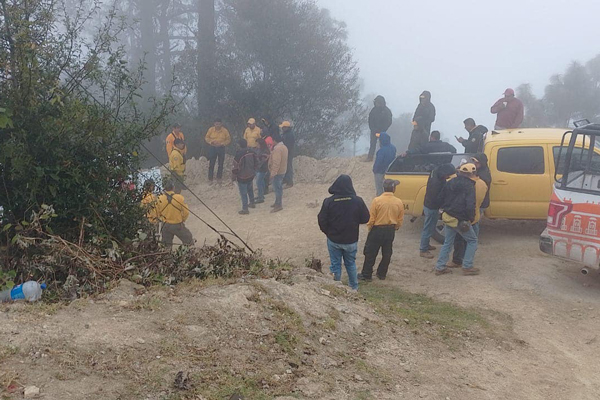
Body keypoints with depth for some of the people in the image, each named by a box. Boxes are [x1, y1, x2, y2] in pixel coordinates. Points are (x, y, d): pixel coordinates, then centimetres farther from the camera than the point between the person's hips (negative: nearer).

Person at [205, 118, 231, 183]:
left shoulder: (225, 130, -6)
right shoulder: (211, 129, -5)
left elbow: (228, 139, -1)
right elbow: (206, 138, 2)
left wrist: (222, 144, -17)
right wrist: (211, 142, -17)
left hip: (221, 148, 1)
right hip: (212, 148, -1)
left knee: (221, 164, 10)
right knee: (211, 163, 2)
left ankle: (219, 177, 25)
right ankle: (210, 178, 12)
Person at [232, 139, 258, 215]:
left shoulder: (239, 154, -24)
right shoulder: (252, 152, -4)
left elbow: (236, 167, -19)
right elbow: (256, 162, 8)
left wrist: (234, 176, -4)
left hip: (242, 177, -7)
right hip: (251, 175, 7)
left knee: (243, 193, 3)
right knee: (250, 189, 27)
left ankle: (245, 209, 8)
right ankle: (252, 203, 43)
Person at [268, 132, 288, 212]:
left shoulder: (277, 149, -25)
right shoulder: (284, 147, 7)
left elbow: (276, 163, -27)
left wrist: (272, 174, -24)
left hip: (277, 172, -10)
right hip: (282, 171, 10)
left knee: (277, 188, -1)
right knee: (279, 187, 20)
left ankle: (279, 205, 5)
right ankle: (277, 202, 32)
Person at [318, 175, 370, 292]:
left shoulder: (328, 202, -15)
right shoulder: (357, 201, -14)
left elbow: (322, 221, -10)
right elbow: (365, 219, -5)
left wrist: (328, 233, 8)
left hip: (333, 240, -1)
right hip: (351, 240, 1)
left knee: (335, 265, 13)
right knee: (351, 264, 20)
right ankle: (354, 287, 31)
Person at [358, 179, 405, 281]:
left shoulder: (377, 201, -16)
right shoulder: (399, 202, -7)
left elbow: (371, 219, -11)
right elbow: (400, 220, 2)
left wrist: (369, 229, 6)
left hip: (377, 230, -3)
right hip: (391, 231, 3)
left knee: (370, 253, 8)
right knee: (387, 254, 17)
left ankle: (366, 275, 14)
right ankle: (382, 274, 26)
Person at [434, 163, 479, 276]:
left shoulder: (452, 182, 6)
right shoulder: (469, 186, -15)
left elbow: (441, 198, 14)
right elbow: (470, 206, -22)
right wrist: (471, 218, -7)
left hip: (448, 217, 7)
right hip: (461, 220, -7)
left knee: (448, 242, 17)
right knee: (472, 241, 10)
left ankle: (440, 267, 15)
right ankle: (467, 267, 8)